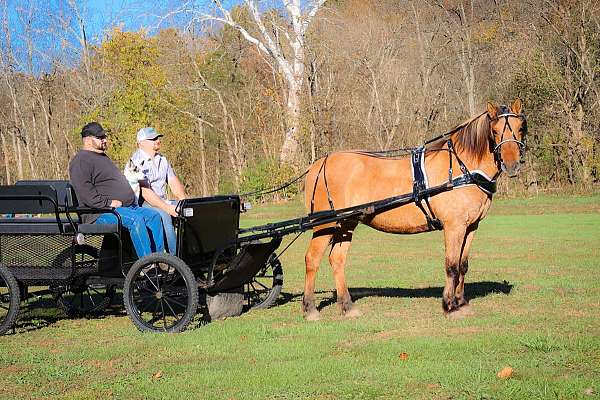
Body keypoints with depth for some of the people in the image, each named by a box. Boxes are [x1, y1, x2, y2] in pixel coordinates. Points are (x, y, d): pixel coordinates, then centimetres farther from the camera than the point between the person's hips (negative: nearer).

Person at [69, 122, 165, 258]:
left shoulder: (103, 157, 29)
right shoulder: (81, 161, -5)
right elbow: (84, 191, -19)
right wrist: (107, 203, -22)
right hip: (101, 213, -10)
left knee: (154, 215, -6)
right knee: (136, 219, -31)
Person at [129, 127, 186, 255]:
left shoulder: (162, 160, 18)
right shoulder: (137, 162, -10)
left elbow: (174, 182, 13)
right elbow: (145, 191, -20)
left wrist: (184, 201, -8)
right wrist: (167, 208, -28)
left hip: (163, 203, 8)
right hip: (143, 204, -8)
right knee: (164, 215, -36)